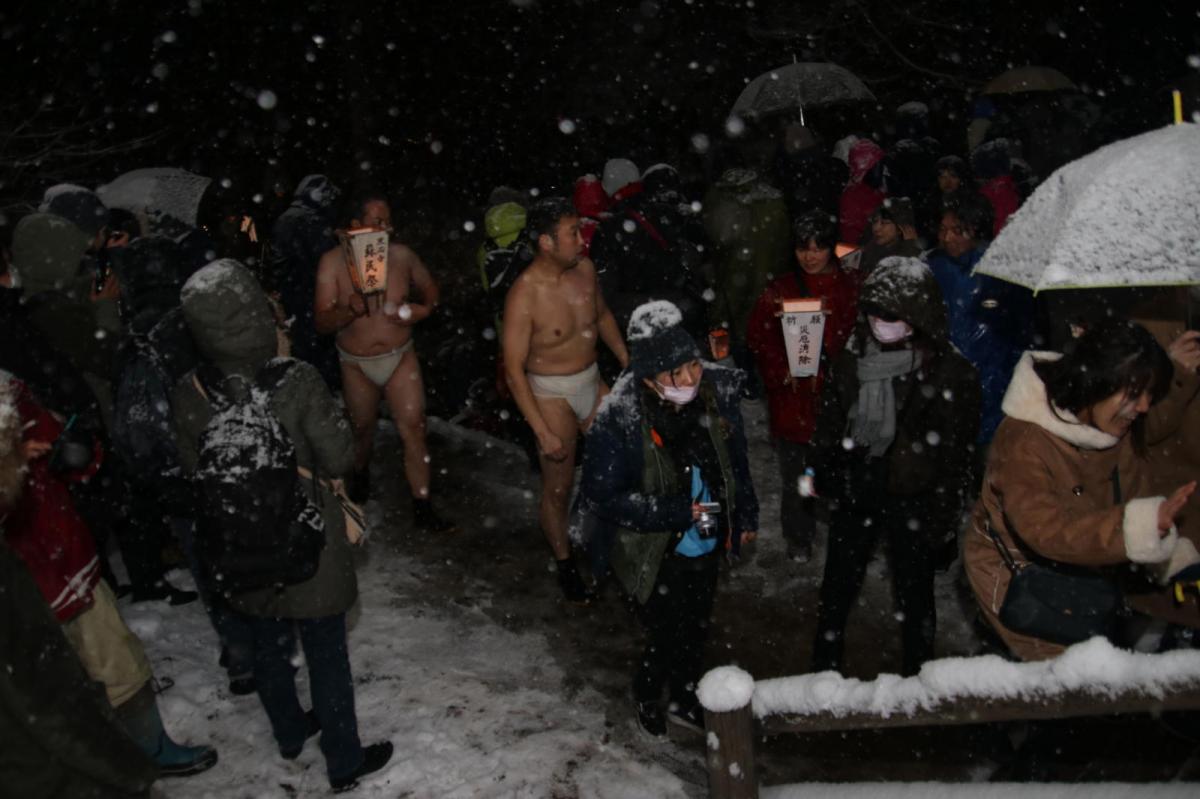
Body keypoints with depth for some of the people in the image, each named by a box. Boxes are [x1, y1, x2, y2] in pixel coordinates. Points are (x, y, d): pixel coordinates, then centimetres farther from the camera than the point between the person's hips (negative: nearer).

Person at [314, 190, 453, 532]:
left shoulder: (401, 255, -9)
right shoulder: (333, 262, -14)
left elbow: (429, 288, 10)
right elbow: (321, 322, -16)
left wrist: (424, 309, -12)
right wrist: (349, 310, -35)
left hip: (401, 358, 0)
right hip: (357, 363, 0)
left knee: (413, 429, -6)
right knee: (363, 427, 19)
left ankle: (422, 508, 4)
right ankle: (360, 475, 51)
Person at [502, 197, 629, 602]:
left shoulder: (584, 268, -6)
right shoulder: (524, 295, -25)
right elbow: (514, 369, -22)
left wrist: (627, 362, 11)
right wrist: (543, 432, -23)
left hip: (593, 382, 6)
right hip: (552, 394, -6)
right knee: (558, 488, 7)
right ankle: (565, 565, 30)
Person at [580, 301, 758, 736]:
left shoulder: (717, 391, -14)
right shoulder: (618, 420, -28)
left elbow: (736, 458, 3)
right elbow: (600, 497, -22)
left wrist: (746, 515, 13)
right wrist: (678, 512, -27)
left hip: (707, 546, 5)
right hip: (657, 554, -5)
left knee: (696, 632, 23)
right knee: (667, 638, 9)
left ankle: (684, 699, 52)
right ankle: (647, 697, 43)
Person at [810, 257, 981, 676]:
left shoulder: (951, 373, -15)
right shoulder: (851, 359, -2)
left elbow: (954, 452, -11)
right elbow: (831, 422, 9)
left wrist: (945, 516, -10)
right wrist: (823, 475, 7)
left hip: (913, 500, -4)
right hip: (855, 492, 4)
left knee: (914, 595, 15)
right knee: (836, 587, 18)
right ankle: (824, 670, 38)